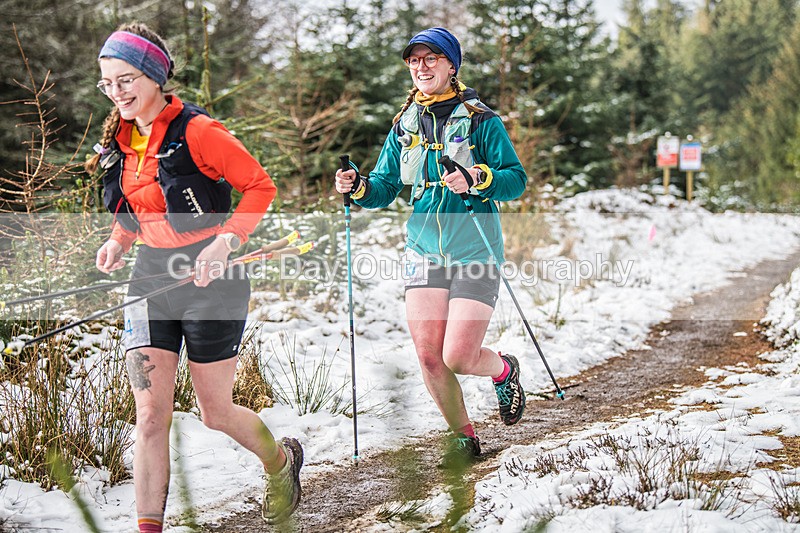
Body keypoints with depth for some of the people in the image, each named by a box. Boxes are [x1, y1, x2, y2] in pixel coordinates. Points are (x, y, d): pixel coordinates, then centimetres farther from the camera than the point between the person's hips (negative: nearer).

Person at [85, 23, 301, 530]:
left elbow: (261, 186, -10)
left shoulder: (197, 131, -14)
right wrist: (118, 241, 1)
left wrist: (225, 241, -22)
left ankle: (282, 461, 37)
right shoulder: (121, 141, 7)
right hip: (151, 277, 5)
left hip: (210, 279, -5)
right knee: (150, 415, -4)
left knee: (216, 413, 7)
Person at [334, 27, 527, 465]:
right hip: (424, 251, 4)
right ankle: (464, 437, 20)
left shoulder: (480, 120, -3)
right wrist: (358, 187, -8)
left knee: (458, 358, -10)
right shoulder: (404, 126, 11)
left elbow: (517, 179, -8)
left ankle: (504, 369, 25)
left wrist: (476, 179, -26)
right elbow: (384, 188, 13)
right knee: (428, 356, -1)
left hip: (474, 251, -4)